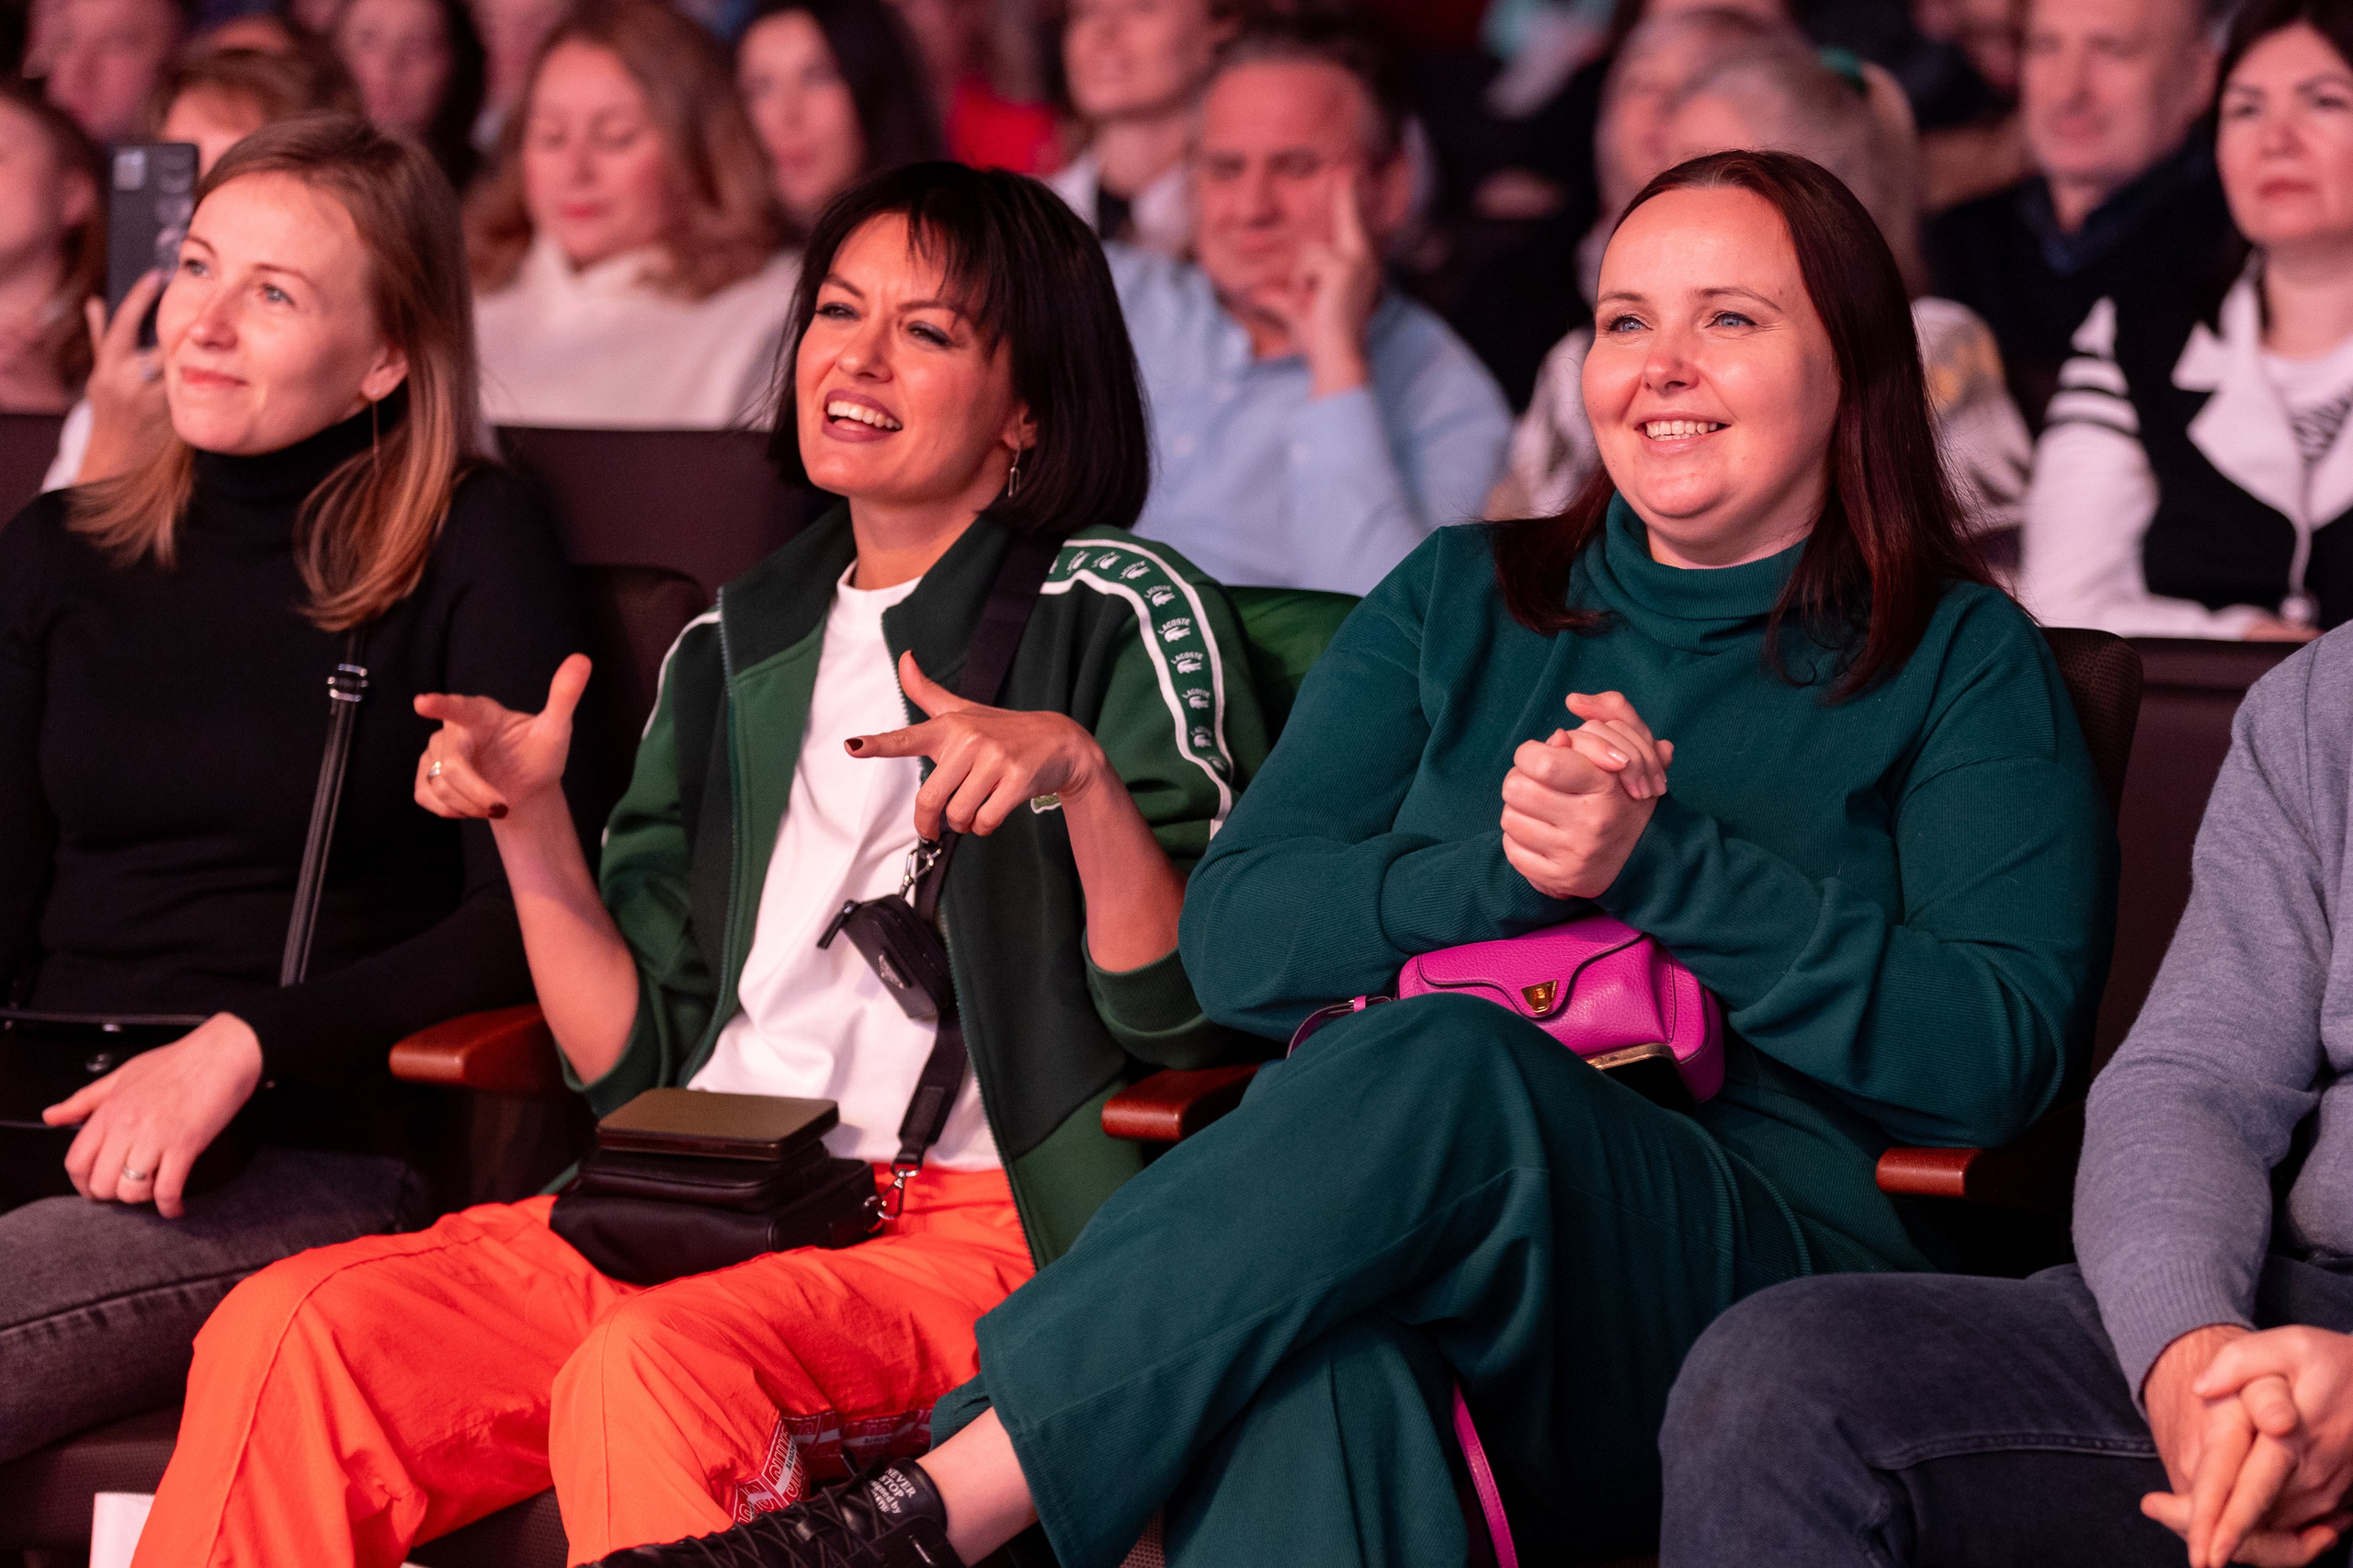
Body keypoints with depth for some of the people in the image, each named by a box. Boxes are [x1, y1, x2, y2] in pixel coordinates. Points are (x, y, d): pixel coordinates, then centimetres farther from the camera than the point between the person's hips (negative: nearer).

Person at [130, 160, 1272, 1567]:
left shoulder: (1119, 618, 4)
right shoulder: (735, 651, 21)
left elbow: (1187, 1015, -7)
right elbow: (634, 1055, 18)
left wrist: (1082, 773, -23)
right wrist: (528, 818, 4)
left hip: (986, 1232, -5)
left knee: (649, 1372, -37)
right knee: (289, 1334, -21)